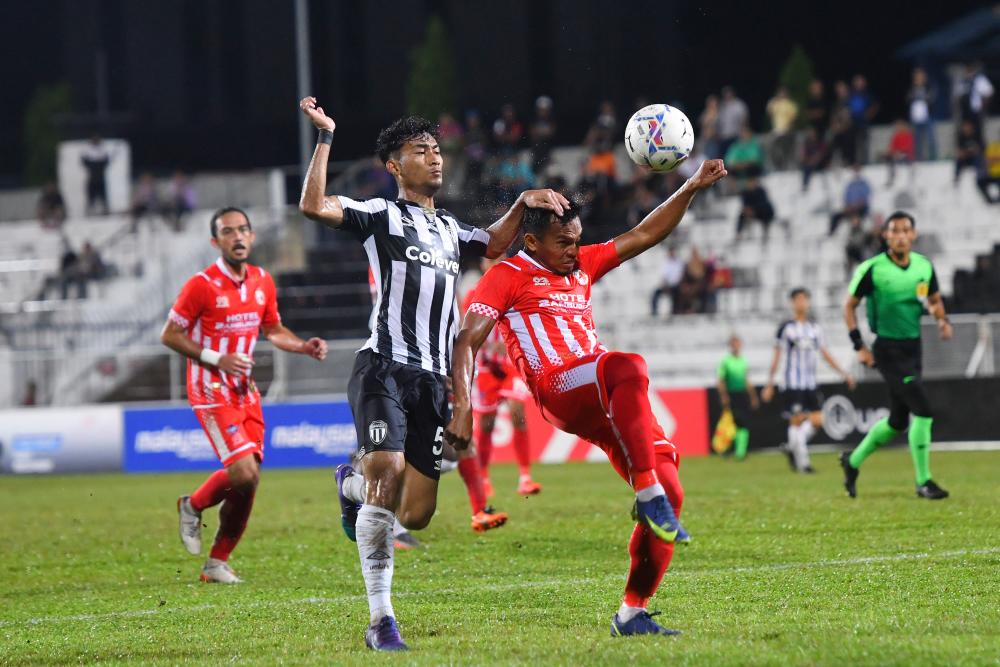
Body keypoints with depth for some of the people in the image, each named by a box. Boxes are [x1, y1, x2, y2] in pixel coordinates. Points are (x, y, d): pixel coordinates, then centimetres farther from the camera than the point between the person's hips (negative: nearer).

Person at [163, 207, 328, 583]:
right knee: (244, 473, -19)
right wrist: (216, 359, -19)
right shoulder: (202, 285, -13)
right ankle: (193, 506, 11)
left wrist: (305, 347, 2)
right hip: (212, 393, -6)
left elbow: (273, 330, 21)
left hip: (246, 392, 6)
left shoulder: (262, 282, 7)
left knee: (247, 485, 2)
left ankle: (218, 563, 16)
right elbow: (170, 335, -8)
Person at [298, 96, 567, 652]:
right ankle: (382, 620, -17)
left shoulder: (450, 228, 23)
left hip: (434, 379, 6)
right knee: (387, 472, -23)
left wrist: (523, 204, 23)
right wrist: (326, 137, -12)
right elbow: (315, 206, -11)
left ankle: (352, 486, 38)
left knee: (416, 515, 2)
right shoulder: (381, 214, 4)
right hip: (385, 369, -6)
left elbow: (496, 244, 39)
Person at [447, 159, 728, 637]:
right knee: (629, 368, -40)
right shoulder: (508, 276, 5)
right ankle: (648, 494, -42)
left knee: (669, 493, -7)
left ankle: (631, 614, 0)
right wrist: (463, 409, -16)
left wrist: (691, 189, 16)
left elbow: (644, 235, 28)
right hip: (559, 390, -8)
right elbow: (467, 341, -3)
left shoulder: (582, 265, 25)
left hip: (608, 400, 8)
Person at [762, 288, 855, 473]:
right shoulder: (786, 327, -1)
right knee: (797, 421, -8)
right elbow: (776, 356, 0)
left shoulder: (815, 328, 13)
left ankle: (792, 446, 16)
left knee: (817, 420, -4)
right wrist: (769, 384, -2)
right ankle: (802, 461, -4)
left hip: (811, 383, 5)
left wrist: (843, 373, 11)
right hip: (792, 384, -5)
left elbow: (825, 354, 17)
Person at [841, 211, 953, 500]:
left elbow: (934, 299, 20)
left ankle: (853, 461, 35)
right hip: (888, 350, -6)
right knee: (923, 412, -16)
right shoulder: (872, 269, -11)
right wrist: (859, 346, -8)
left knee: (898, 422, 14)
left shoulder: (924, 266, 3)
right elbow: (849, 306, -2)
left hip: (913, 349, 7)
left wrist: (942, 320, -2)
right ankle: (923, 481, -6)